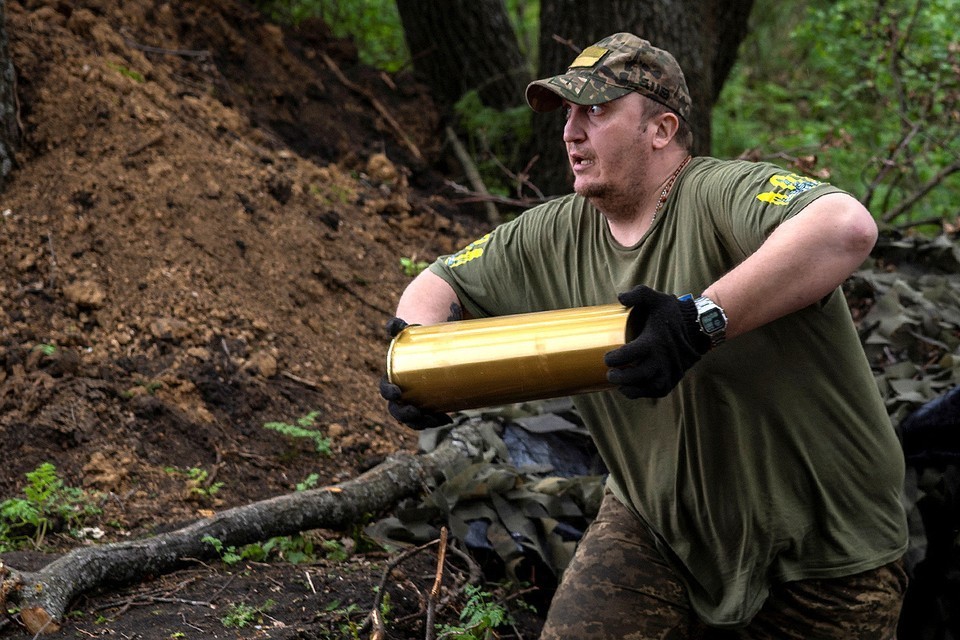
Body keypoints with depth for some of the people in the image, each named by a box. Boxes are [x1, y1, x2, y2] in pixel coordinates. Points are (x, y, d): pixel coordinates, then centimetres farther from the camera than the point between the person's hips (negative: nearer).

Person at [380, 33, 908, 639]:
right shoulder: (552, 238, -1)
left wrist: (700, 320, -46)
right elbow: (440, 282, 12)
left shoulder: (723, 196, -23)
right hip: (657, 523, 5)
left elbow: (847, 228, -42)